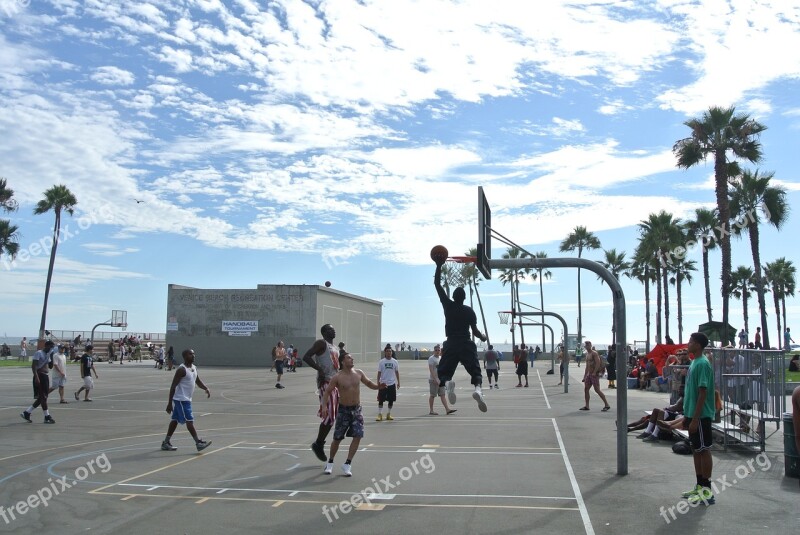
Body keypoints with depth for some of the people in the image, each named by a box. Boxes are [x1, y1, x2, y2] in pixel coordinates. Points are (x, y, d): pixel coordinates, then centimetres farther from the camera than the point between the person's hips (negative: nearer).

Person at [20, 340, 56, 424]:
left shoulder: (48, 354, 16)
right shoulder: (39, 353, -10)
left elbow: (50, 366, 20)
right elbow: (33, 366, -17)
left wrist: (51, 357, 7)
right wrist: (36, 377, -26)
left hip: (46, 376, 9)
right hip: (40, 376, -9)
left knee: (42, 398, 11)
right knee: (43, 397, -7)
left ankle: (26, 413, 21)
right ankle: (47, 417, -4)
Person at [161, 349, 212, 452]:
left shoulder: (194, 368, 9)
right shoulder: (181, 369, -18)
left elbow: (198, 381, 17)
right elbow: (173, 386, -18)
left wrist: (206, 388, -3)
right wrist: (169, 403, -19)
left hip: (186, 399, 9)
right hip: (181, 399, -9)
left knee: (175, 420, 15)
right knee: (189, 421, -8)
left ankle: (166, 442, 23)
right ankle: (198, 443, -7)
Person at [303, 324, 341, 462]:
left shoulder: (336, 348, 19)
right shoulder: (321, 343, -7)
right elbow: (306, 357, -18)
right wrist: (320, 369, -25)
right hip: (325, 382, -9)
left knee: (332, 417, 10)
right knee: (329, 416, -11)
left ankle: (320, 443, 20)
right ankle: (318, 444, 5)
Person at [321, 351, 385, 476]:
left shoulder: (358, 373, 0)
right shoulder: (337, 378, -12)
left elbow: (369, 383, 13)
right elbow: (327, 391, -9)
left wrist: (378, 387, -6)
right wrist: (324, 406, -23)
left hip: (356, 409, 3)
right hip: (343, 410, -3)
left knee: (357, 436, -8)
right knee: (337, 438, 6)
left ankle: (347, 464, 4)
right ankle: (330, 462, 28)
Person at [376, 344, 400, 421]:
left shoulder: (395, 361, 2)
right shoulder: (381, 362, -2)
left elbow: (397, 372, 8)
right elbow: (379, 373, 1)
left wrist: (398, 382, 6)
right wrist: (378, 383, -2)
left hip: (392, 384, 2)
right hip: (383, 383, -2)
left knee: (391, 400, 7)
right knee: (381, 400, -2)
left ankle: (388, 414, 20)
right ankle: (380, 415, 4)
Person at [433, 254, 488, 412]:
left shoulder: (448, 305, 3)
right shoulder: (469, 311, 4)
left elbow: (437, 284, 6)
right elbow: (475, 331, 3)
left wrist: (439, 265, 7)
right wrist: (483, 338, 25)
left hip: (451, 345, 0)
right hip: (467, 345, 0)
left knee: (443, 373, 7)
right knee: (476, 372, 5)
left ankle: (448, 383, -29)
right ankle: (478, 389, -29)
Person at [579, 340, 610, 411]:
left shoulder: (594, 353, -10)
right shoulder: (587, 354, 17)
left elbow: (598, 363, -20)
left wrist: (594, 373, -25)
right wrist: (584, 376, 20)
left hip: (594, 374, -9)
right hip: (589, 374, 9)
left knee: (597, 390, -10)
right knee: (586, 389, 6)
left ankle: (607, 405, -3)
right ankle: (587, 406, 12)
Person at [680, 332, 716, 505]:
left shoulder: (702, 364, -17)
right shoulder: (694, 362, 12)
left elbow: (703, 393, -20)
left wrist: (695, 419, -21)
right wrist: (687, 416, 20)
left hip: (700, 416, -9)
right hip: (693, 414, 9)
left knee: (703, 451, -2)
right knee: (696, 450, 14)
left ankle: (707, 491, 6)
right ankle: (700, 486, 23)